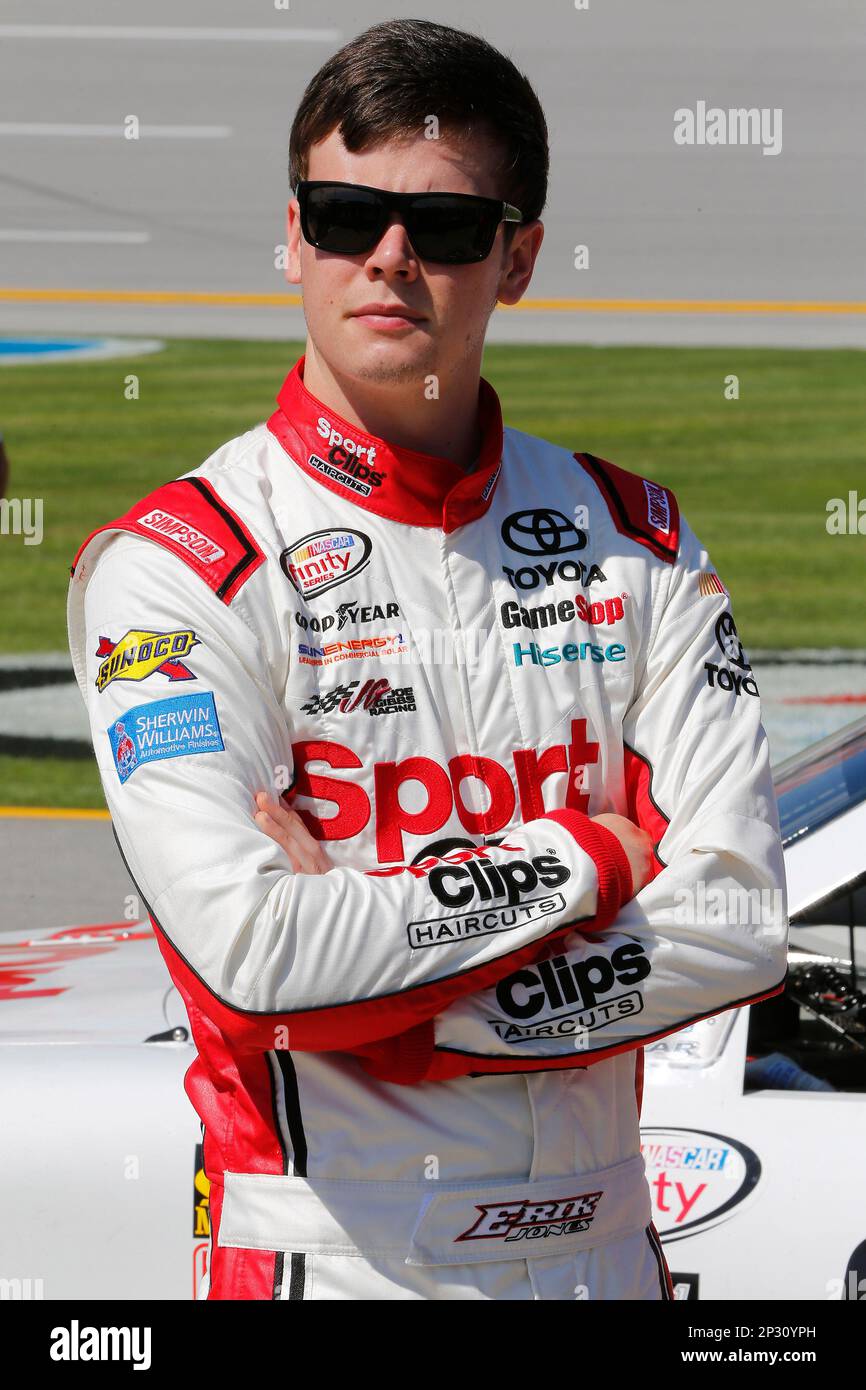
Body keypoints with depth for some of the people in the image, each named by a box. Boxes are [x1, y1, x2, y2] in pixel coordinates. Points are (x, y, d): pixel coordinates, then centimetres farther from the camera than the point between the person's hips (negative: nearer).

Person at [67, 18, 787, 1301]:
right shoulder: (172, 566, -9)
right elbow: (254, 950, -21)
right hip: (330, 1258, -3)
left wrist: (396, 995, -16)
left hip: (604, 1250, 4)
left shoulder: (633, 541, 3)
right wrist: (584, 856, -12)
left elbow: (741, 927, -6)